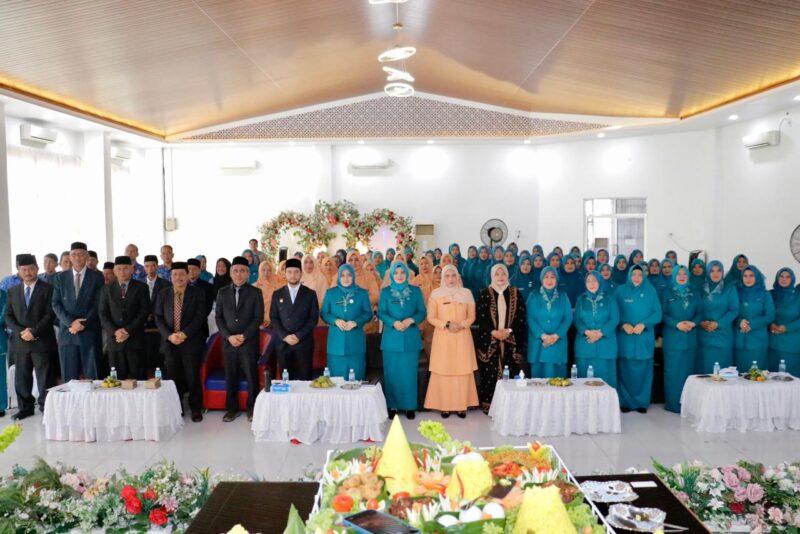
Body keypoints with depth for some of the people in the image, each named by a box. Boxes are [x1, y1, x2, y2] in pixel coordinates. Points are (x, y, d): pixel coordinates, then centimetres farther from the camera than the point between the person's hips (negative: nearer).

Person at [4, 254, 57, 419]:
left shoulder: (47, 289, -1)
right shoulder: (13, 291, 13)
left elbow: (50, 314, -8)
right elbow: (7, 315, 8)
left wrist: (34, 331, -16)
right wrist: (20, 332, -8)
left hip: (42, 341, -4)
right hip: (19, 341, 4)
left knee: (44, 376, 1)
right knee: (22, 377, 10)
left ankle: (46, 406, 11)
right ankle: (26, 407, 20)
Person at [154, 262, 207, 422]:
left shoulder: (197, 293, 0)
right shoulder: (162, 294, 8)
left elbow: (200, 317, -8)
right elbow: (159, 318, 4)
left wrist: (185, 334, -18)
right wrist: (169, 335, -11)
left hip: (191, 342, -2)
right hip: (169, 342, 2)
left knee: (193, 377, 2)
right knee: (172, 378, 6)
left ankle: (196, 409, 15)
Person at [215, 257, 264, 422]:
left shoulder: (255, 292, 0)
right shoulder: (222, 292, 7)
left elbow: (258, 318, -5)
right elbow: (219, 317, 5)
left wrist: (244, 336, -14)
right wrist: (229, 336, -9)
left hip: (249, 342, -2)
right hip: (228, 341, 2)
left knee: (251, 376, 3)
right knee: (230, 376, 8)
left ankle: (252, 408, 17)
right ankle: (232, 408, 20)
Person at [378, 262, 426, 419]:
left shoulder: (416, 291, 7)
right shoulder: (385, 292, 7)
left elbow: (422, 312, 3)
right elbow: (381, 313, 0)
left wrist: (410, 320, -15)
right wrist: (394, 322, -17)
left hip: (411, 338, 0)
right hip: (391, 338, 0)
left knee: (409, 373, 2)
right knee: (392, 373, 2)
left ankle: (409, 406, 11)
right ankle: (392, 405, 12)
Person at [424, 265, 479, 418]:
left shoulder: (466, 293, 6)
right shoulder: (436, 294, 2)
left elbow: (471, 316, 7)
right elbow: (431, 318, 1)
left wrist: (461, 325, -11)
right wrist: (447, 324, -13)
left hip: (462, 337, 1)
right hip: (443, 337, -1)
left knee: (463, 371, 0)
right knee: (444, 371, -2)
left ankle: (461, 405, 8)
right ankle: (444, 405, 5)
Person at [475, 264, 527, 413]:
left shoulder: (515, 293, 7)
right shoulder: (485, 294, 3)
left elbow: (521, 316, 3)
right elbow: (480, 317, -2)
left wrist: (509, 331, -11)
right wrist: (493, 332, -14)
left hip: (512, 341, 1)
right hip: (489, 341, -1)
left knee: (510, 373, -1)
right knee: (490, 374, -2)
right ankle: (489, 406, 8)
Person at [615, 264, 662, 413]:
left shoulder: (651, 291, 6)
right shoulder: (620, 291, 4)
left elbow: (657, 314, 1)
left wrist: (643, 324, -14)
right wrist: (623, 324, -16)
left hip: (644, 338, 1)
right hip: (625, 337, -1)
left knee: (643, 370, 3)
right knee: (625, 370, 1)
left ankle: (642, 402, 14)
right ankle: (625, 401, 11)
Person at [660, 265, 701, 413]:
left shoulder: (694, 294, 12)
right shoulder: (667, 292, 4)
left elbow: (700, 313, 6)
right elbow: (662, 314, -3)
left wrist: (693, 323, -14)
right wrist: (677, 324, -17)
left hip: (690, 338, 3)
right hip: (672, 337, -3)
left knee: (688, 369, 4)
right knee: (673, 371, -2)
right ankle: (673, 403, 3)